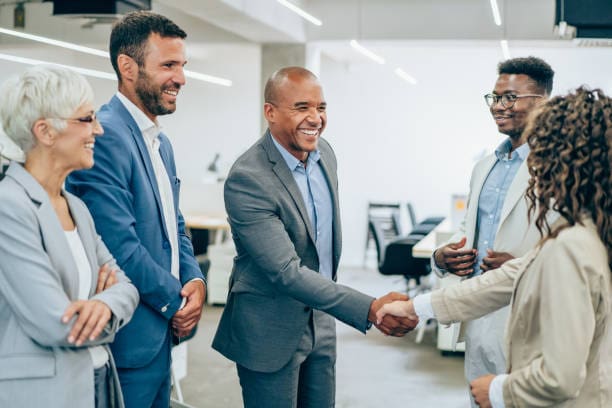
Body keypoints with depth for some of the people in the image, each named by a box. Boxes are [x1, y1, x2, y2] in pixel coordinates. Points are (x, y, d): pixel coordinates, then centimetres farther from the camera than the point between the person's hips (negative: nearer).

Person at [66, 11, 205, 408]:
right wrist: (176, 302, -11)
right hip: (129, 338, -9)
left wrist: (195, 278, -1)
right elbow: (119, 244, -23)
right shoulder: (105, 136, -19)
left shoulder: (161, 142, 13)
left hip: (164, 329, 9)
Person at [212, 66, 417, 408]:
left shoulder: (324, 152, -1)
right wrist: (370, 309, -34)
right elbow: (286, 272, -29)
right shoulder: (247, 178, -25)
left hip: (320, 318, 7)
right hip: (271, 332, -7)